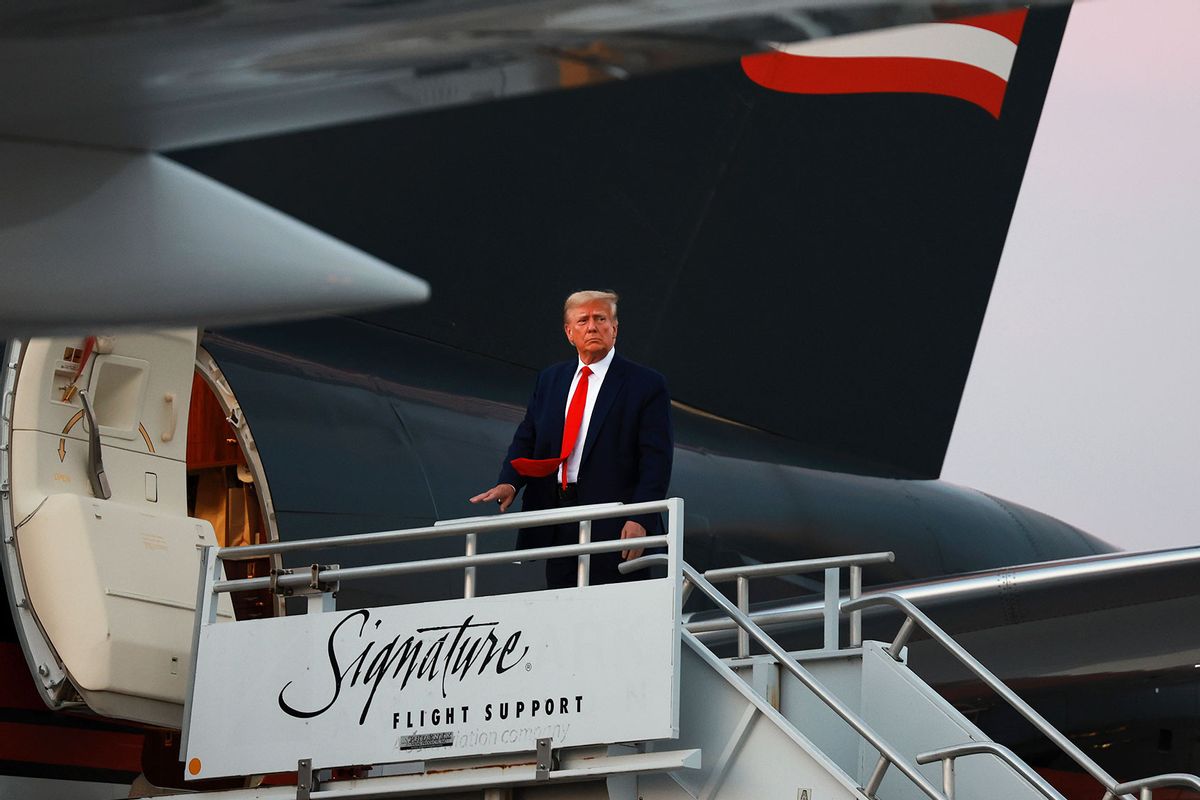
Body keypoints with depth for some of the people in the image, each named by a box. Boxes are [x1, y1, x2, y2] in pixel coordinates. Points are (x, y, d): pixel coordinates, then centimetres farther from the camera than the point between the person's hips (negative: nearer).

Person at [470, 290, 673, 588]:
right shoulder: (550, 379, 16)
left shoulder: (646, 384, -1)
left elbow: (656, 461, -7)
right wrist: (508, 482, -6)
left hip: (613, 528, -5)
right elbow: (526, 439, 15)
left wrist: (640, 520, -18)